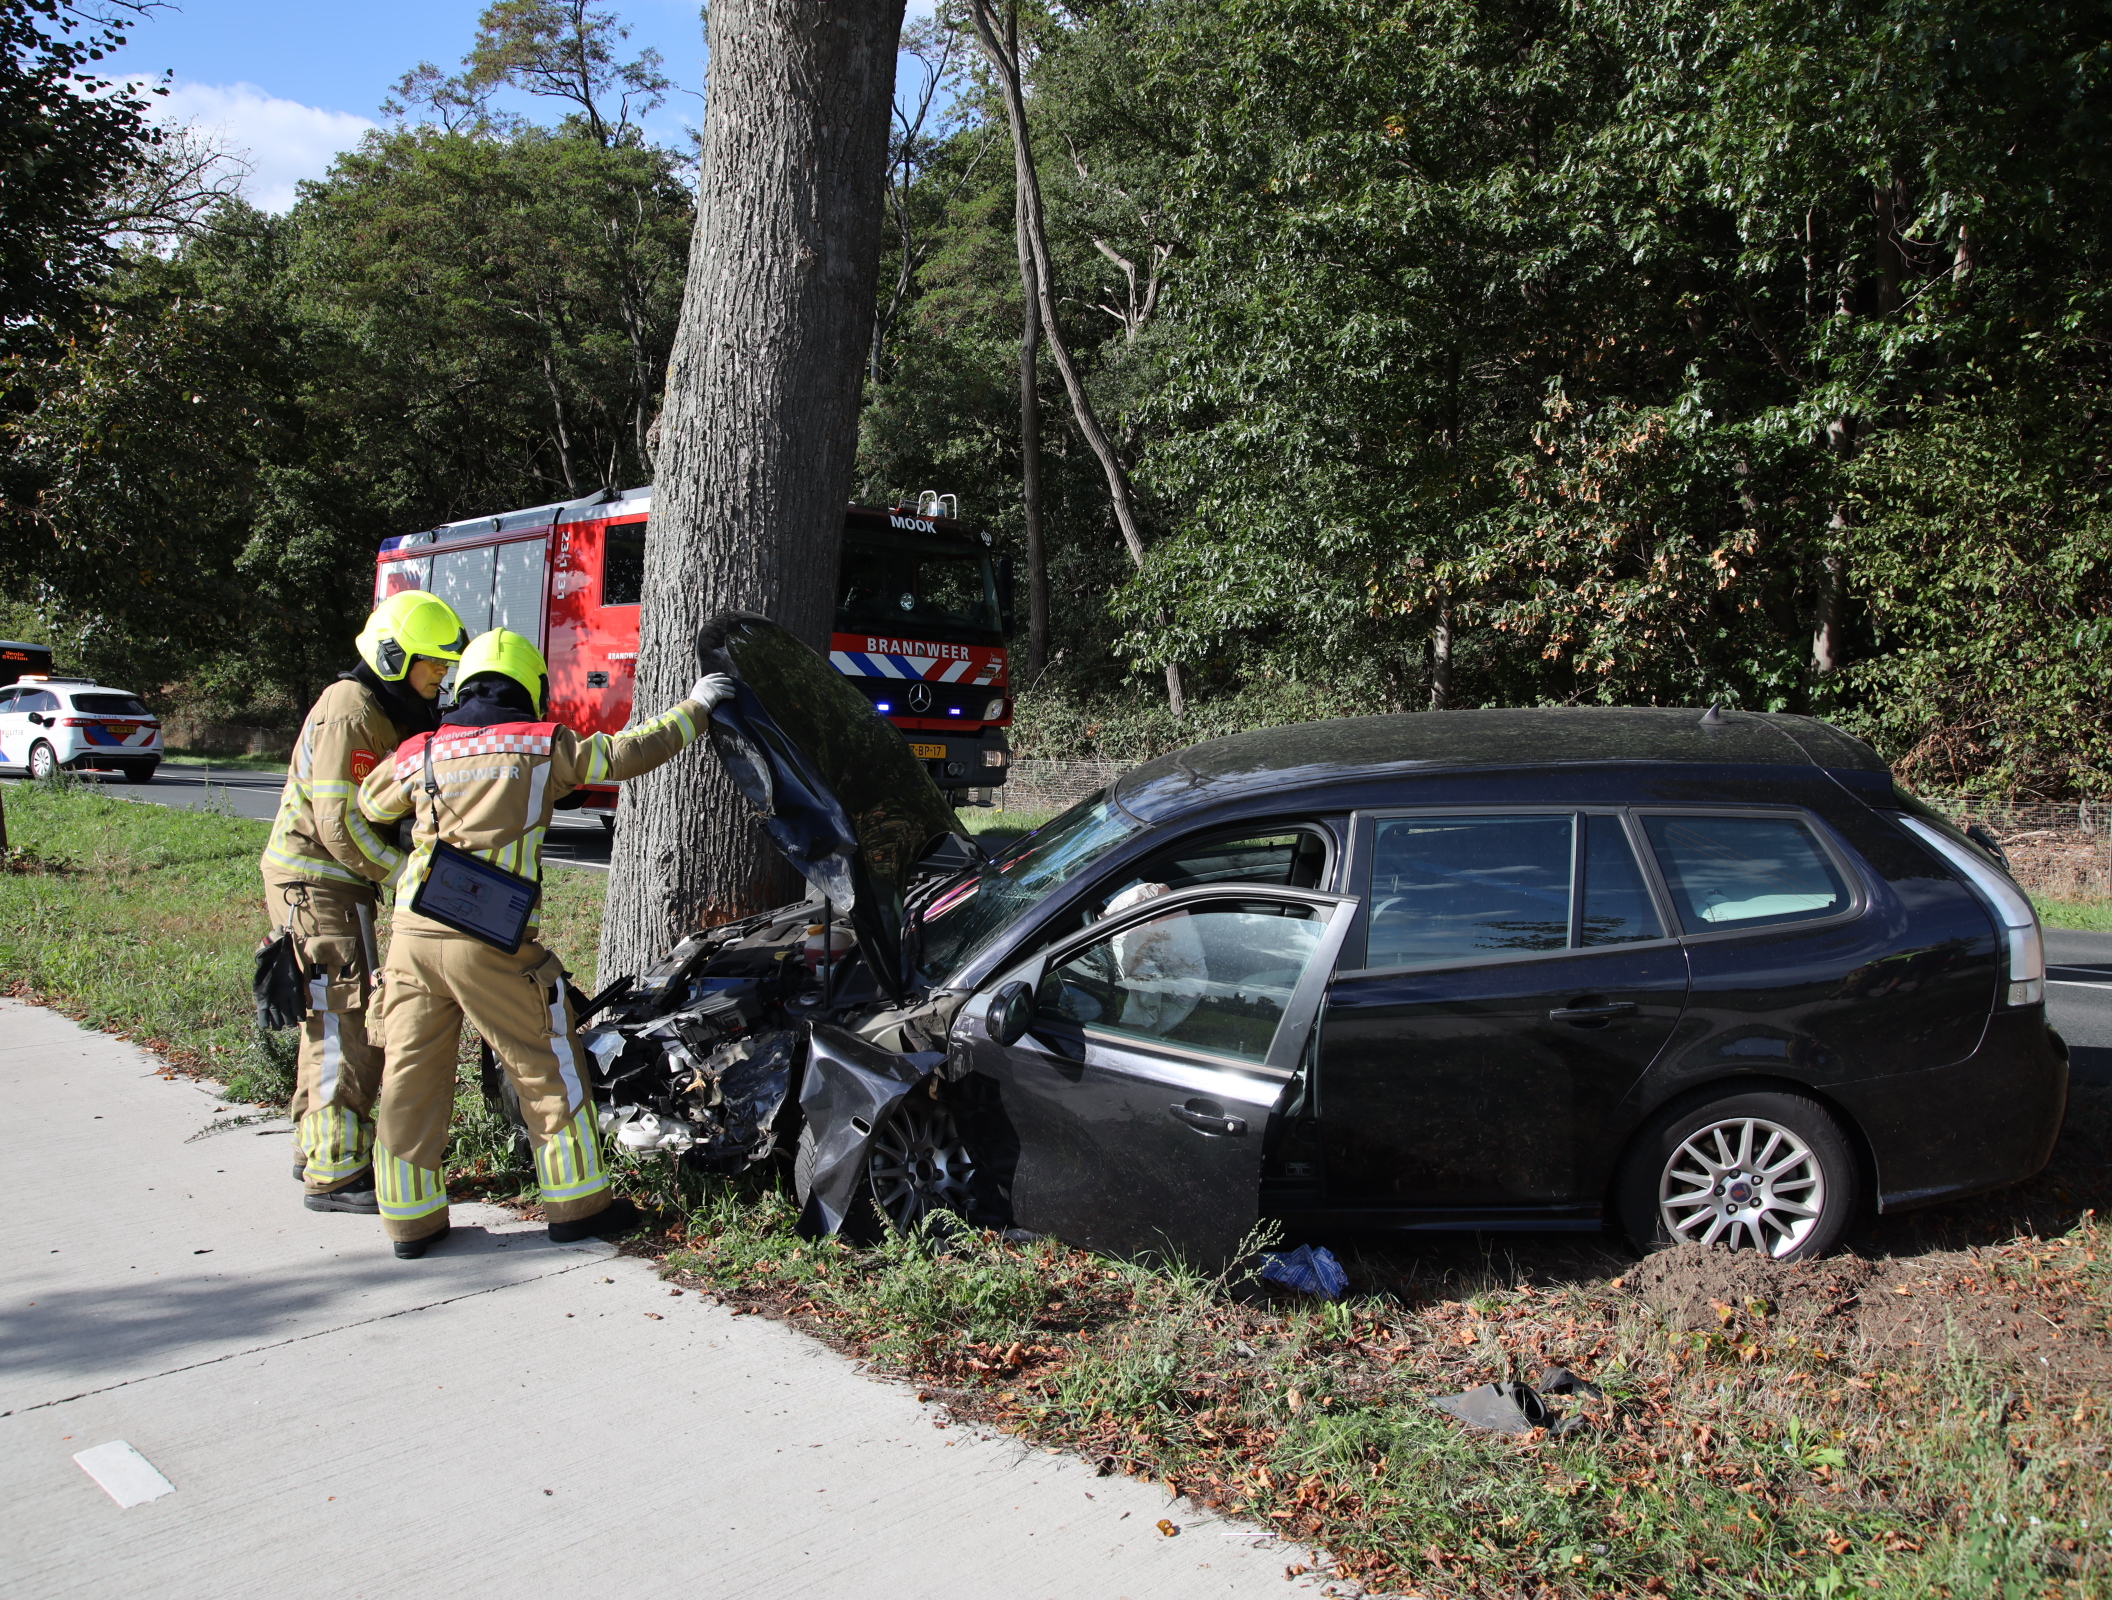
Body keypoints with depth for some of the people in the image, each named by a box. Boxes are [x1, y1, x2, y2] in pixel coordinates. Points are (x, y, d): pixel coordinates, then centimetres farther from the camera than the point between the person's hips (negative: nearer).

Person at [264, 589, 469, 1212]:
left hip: (337, 885, 10)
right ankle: (334, 1176, -1)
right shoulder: (348, 710, -17)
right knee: (348, 1030, -8)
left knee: (332, 1026, 18)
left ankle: (318, 1152, 31)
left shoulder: (392, 715, 15)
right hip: (319, 886, -10)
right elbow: (340, 824, -23)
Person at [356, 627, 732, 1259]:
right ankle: (576, 1205, 16)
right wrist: (695, 708, 18)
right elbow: (630, 752, 5)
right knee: (548, 1070, 8)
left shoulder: (423, 751, 13)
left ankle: (411, 1218, 19)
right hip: (490, 944, -4)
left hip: (412, 932, 4)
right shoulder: (543, 745, 2)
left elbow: (372, 803, 29)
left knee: (411, 1075, 12)